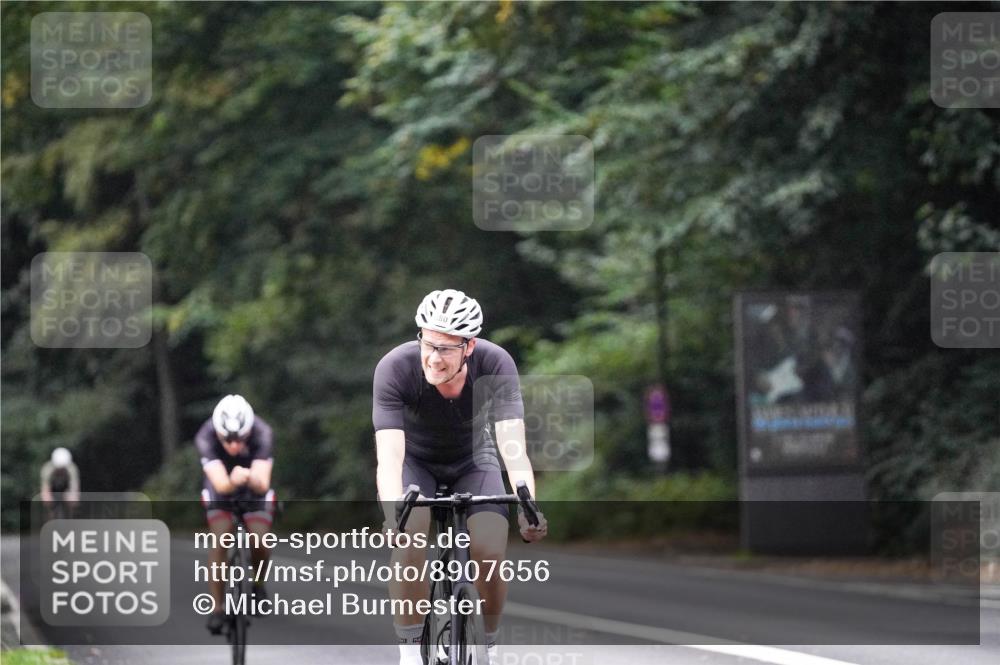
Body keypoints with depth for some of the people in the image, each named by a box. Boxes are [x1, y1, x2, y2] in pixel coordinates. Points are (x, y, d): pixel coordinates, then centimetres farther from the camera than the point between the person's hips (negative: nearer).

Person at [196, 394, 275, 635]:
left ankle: (258, 585, 13)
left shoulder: (262, 434, -34)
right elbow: (220, 484, -41)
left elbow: (262, 484, -43)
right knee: (220, 540, -21)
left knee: (259, 541, -17)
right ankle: (216, 608, -13)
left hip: (254, 487, 0)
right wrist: (232, 482, -62)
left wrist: (249, 478, -63)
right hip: (221, 489, 0)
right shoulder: (205, 437, -34)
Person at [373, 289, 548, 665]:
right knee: (411, 537, -30)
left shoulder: (496, 366, -30)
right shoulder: (395, 368, -33)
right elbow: (389, 457, -40)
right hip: (415, 462, -1)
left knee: (490, 550, -23)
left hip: (473, 461, 1)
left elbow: (514, 448, -36)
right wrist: (394, 515, -57)